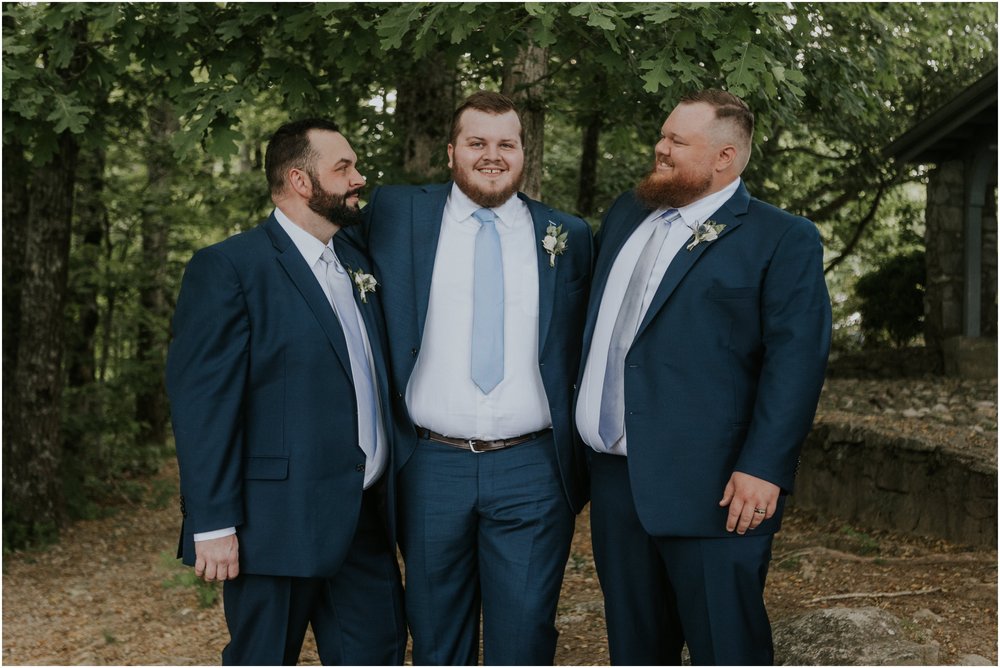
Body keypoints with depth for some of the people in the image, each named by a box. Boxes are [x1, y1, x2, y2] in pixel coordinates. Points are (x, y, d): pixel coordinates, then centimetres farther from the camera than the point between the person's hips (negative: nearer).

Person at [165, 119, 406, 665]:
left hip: (364, 518, 7)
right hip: (279, 522, -7)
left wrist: (392, 495, 14)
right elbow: (201, 404, -14)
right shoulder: (227, 269, -10)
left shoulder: (357, 264, 13)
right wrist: (212, 523, -17)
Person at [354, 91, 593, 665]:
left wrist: (580, 465, 9)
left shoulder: (568, 236, 7)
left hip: (532, 471, 0)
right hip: (432, 468, 0)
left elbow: (579, 356, 12)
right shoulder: (397, 213, 4)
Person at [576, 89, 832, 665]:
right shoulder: (625, 216, 16)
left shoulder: (783, 239, -4)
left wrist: (764, 469, -20)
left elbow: (797, 358, -12)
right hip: (616, 479, 6)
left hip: (712, 488, -6)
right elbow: (593, 323, 27)